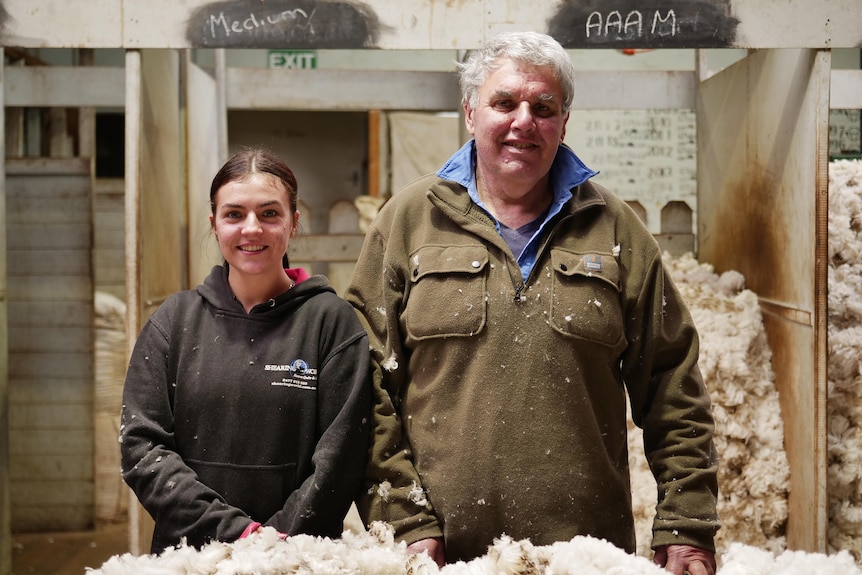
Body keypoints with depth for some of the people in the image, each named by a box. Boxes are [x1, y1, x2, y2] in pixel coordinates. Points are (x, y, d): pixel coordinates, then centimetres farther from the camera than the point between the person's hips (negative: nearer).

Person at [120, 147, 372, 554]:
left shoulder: (332, 321, -1)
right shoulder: (174, 321, 4)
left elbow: (338, 458, -5)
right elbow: (141, 447, -2)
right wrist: (233, 531, -11)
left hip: (301, 557, -2)